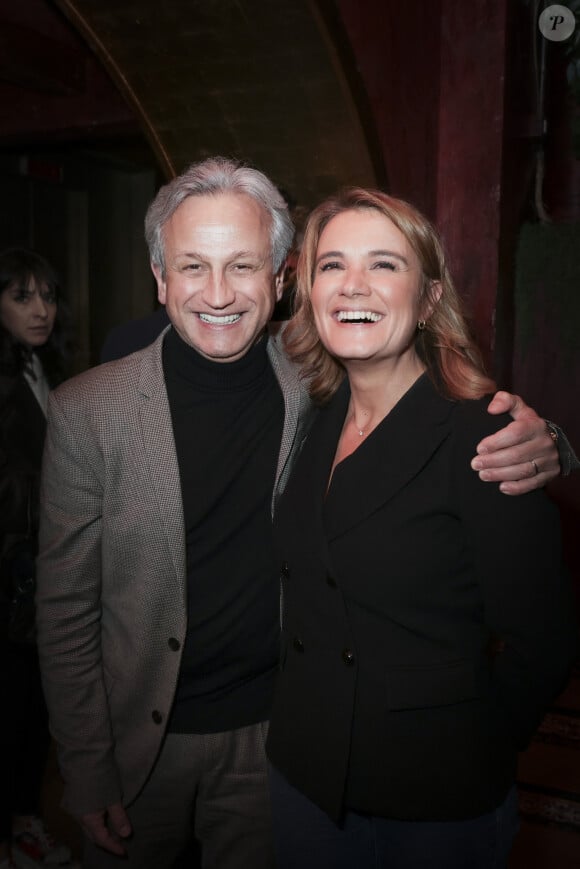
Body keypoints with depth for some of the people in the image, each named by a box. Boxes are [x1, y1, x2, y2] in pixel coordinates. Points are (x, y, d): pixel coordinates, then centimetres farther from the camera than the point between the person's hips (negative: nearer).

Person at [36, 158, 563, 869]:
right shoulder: (88, 412, -15)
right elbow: (66, 611, -8)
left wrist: (530, 441, -24)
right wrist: (88, 773, -6)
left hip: (273, 731, 1)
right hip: (141, 738, -1)